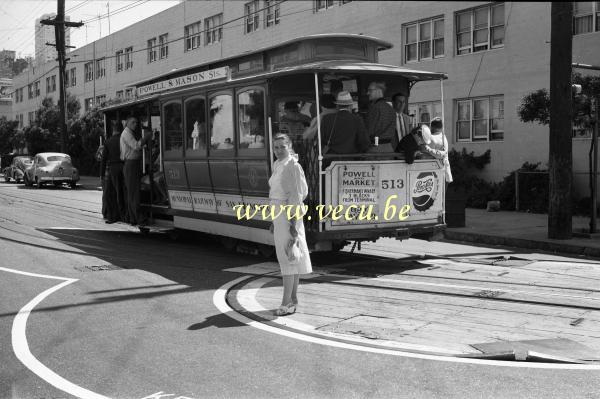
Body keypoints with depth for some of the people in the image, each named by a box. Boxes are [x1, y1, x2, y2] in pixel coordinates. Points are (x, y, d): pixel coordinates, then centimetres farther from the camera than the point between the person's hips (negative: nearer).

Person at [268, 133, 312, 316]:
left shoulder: (293, 166, -13)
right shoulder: (277, 165, 13)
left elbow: (296, 195, -18)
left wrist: (293, 223, -22)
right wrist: (274, 222, 18)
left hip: (288, 215, -9)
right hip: (279, 214, 9)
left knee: (287, 256, -9)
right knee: (293, 258, 13)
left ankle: (287, 303, -6)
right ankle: (293, 299, 20)